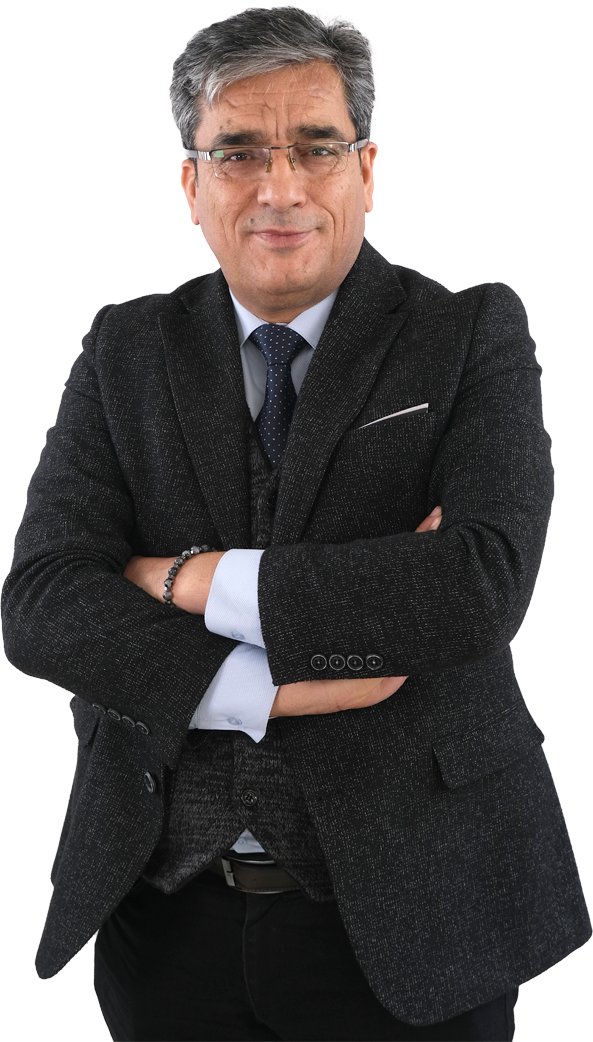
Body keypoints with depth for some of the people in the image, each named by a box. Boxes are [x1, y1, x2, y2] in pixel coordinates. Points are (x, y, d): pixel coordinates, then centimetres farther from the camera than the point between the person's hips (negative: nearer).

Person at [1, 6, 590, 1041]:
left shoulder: (473, 335, -3)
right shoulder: (126, 352, 4)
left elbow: (486, 580, -19)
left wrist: (199, 580, -15)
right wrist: (269, 689, -20)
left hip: (403, 917, -2)